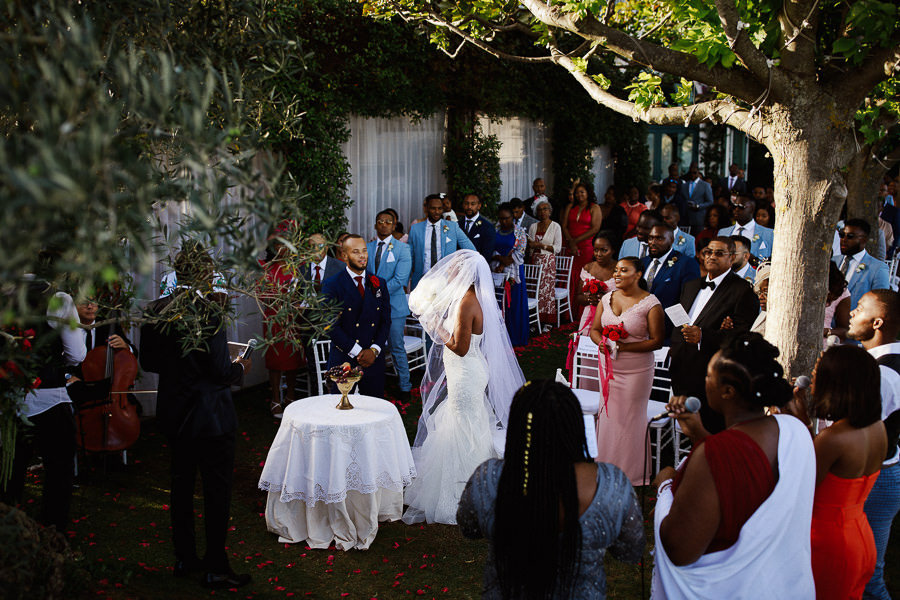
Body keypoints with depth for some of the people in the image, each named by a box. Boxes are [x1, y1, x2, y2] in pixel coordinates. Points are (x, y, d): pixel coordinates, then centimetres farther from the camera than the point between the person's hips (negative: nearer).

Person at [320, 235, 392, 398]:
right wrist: (357, 352, -14)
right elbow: (332, 326, -9)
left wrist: (374, 350, -7)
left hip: (374, 360, 3)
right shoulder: (332, 285, -3)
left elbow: (386, 320, 8)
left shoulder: (379, 284, 10)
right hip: (343, 359, -3)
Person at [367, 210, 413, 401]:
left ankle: (405, 387, 15)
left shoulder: (402, 248, -3)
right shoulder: (368, 247, 11)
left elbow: (400, 279, -12)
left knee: (397, 348, 2)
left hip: (393, 305, -4)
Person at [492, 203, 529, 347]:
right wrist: (501, 258, -15)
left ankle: (515, 337, 6)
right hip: (496, 273, 2)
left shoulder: (520, 233, 1)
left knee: (513, 304, -1)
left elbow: (519, 254, -7)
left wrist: (503, 266, -14)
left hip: (514, 273, -2)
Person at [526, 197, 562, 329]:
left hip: (548, 262, -3)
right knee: (534, 290, -3)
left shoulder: (555, 226, 1)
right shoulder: (533, 226, 12)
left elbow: (557, 248, -6)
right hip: (534, 261, 3)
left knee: (547, 290, -6)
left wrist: (541, 245, -13)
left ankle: (548, 322, 0)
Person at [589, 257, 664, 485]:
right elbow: (594, 329, 12)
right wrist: (601, 342, -12)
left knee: (631, 419, 5)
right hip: (608, 367, 5)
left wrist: (624, 347, -22)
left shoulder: (650, 303, -12)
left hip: (636, 370, -5)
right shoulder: (607, 299, 4)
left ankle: (632, 473, 21)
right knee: (608, 414, 12)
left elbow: (657, 340, -13)